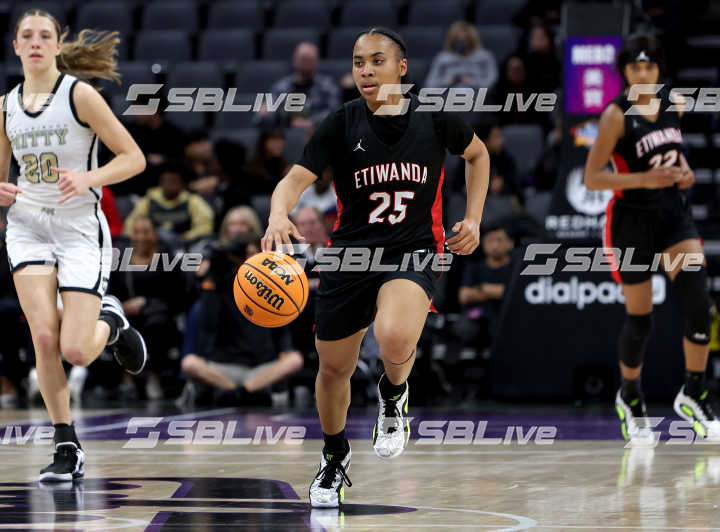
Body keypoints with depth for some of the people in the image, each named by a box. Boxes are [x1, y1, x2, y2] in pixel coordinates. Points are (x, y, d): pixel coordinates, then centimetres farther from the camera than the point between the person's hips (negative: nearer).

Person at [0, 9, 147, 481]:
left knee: (76, 351, -11)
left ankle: (111, 321, 26)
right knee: (44, 339, -12)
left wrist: (89, 179, -22)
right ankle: (67, 448, 0)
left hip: (80, 227, -3)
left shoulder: (80, 94, -7)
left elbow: (134, 158, -7)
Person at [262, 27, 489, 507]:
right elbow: (296, 179, -13)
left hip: (414, 253, -2)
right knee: (334, 369, 11)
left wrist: (473, 219, 6)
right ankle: (335, 459, 40)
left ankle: (394, 396, 5)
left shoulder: (433, 119, -3)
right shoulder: (342, 124, -4)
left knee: (395, 341, -32)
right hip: (350, 253, 2)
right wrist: (279, 215, -35)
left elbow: (477, 154, 17)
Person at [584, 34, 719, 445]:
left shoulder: (674, 103, 4)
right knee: (640, 318, 4)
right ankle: (630, 398, 29)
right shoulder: (617, 115, -13)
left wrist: (684, 169, 2)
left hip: (673, 213, 4)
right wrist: (643, 179, -25)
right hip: (633, 220, -4)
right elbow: (592, 179, -15)